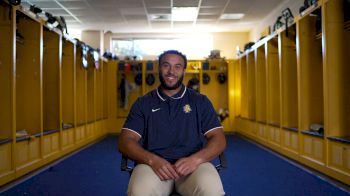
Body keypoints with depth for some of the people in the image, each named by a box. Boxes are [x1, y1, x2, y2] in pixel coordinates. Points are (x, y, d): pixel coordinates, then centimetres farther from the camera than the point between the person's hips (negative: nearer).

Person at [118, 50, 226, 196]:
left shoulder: (200, 101, 13)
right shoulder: (143, 103, 12)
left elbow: (219, 139, 6)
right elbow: (125, 141, 4)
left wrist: (196, 159, -16)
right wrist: (152, 160, -17)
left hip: (191, 164, 1)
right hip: (154, 164, 0)